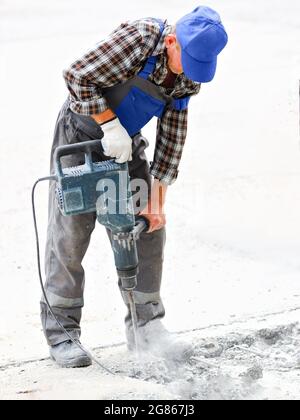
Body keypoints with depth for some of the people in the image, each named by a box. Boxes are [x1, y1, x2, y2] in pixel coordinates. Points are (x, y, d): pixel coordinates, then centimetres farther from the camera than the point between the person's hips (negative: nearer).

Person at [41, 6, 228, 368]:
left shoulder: (188, 77, -8)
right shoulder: (140, 38, -28)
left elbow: (172, 136, -5)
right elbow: (78, 77, -27)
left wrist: (157, 201, -7)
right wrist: (111, 125, -28)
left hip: (126, 145, 6)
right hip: (81, 136, -6)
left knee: (148, 231, 3)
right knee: (70, 235, -3)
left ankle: (146, 324, 14)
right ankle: (61, 332, 8)